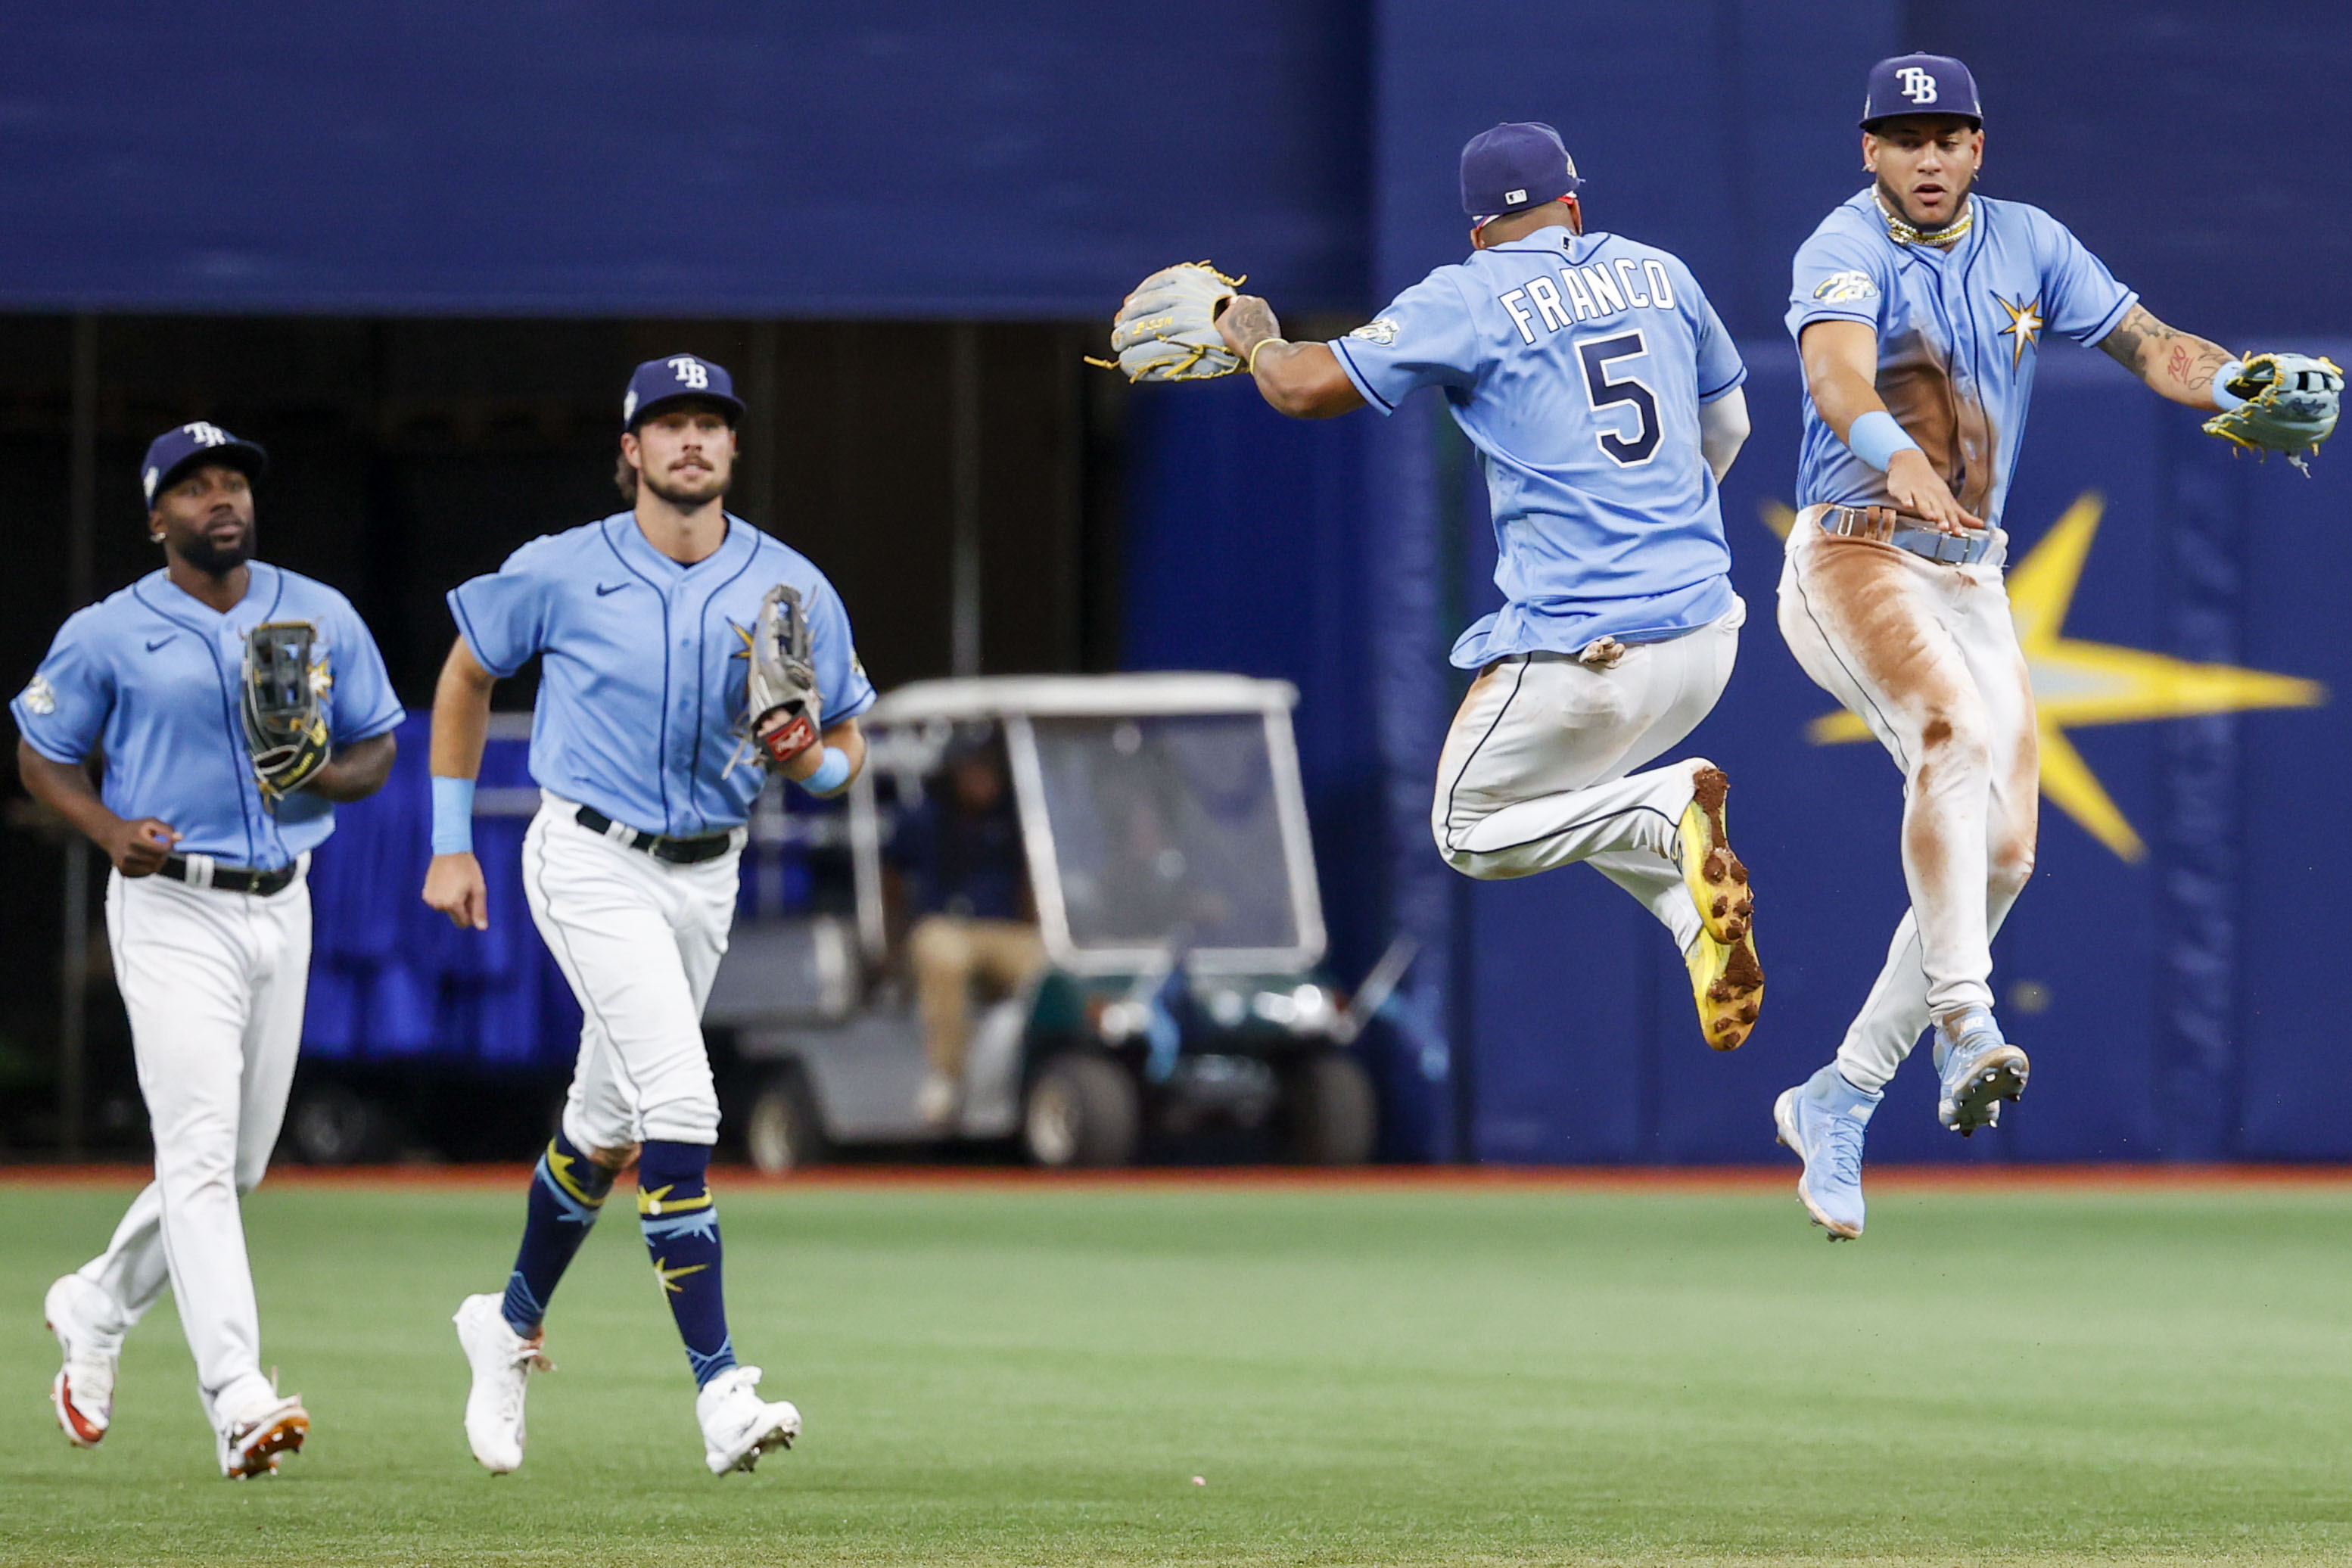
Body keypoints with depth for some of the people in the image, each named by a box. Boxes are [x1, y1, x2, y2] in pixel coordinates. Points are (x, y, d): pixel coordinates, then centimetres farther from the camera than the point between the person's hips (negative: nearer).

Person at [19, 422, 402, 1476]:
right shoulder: (107, 635, -2)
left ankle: (95, 1311, 36)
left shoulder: (323, 619, 7)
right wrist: (108, 829, -13)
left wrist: (325, 777, -11)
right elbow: (42, 756, 6)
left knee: (238, 1162, 12)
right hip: (170, 911, -5)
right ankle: (239, 1399, -24)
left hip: (281, 909, 5)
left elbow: (378, 751, 13)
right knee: (200, 1152, -16)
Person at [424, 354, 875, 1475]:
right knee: (679, 1103, -20)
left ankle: (511, 1327, 41)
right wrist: (451, 843, 7)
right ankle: (719, 1392, -25)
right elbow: (467, 677, 8)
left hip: (706, 877, 5)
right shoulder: (562, 573, -7)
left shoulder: (791, 590, -1)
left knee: (609, 1126, 18)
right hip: (591, 864, -5)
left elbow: (846, 754, 6)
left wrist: (802, 756, -19)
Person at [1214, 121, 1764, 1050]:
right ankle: (1698, 917, 0)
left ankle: (1668, 808, -12)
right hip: (1705, 627, 6)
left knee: (1470, 833, 13)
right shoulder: (1658, 274, 11)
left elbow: (1307, 388, -5)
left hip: (1583, 650, -6)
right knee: (1561, 794, 27)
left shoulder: (1468, 299, -4)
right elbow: (1725, 424, 24)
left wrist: (1255, 340, 18)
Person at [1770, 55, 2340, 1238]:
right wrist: (1897, 456, -54)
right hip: (1850, 561, -7)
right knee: (1956, 735, -33)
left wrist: (2245, 385, -19)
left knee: (2002, 852, 1)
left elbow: (2145, 342, 2)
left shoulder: (2026, 246, 7)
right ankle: (1966, 1023, -41)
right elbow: (1837, 373, -33)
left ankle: (1838, 1100, 11)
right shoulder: (1848, 251, -13)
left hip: (1971, 580, 7)